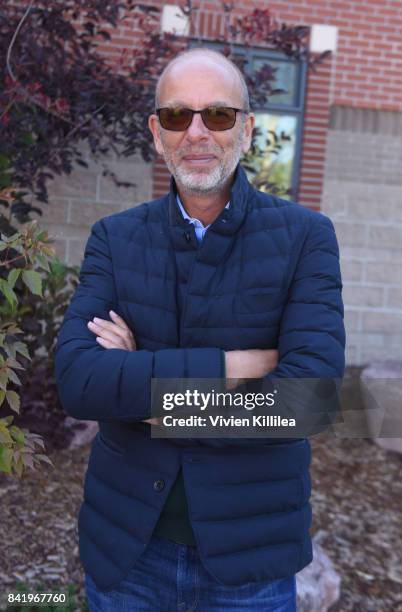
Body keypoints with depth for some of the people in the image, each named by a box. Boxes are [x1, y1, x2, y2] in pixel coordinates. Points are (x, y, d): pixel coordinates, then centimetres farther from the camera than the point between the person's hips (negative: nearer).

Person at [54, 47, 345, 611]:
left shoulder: (306, 236, -8)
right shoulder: (114, 238, -2)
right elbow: (75, 379, -15)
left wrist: (140, 384, -16)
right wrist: (225, 367, -22)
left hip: (251, 553, -1)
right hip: (124, 544, 2)